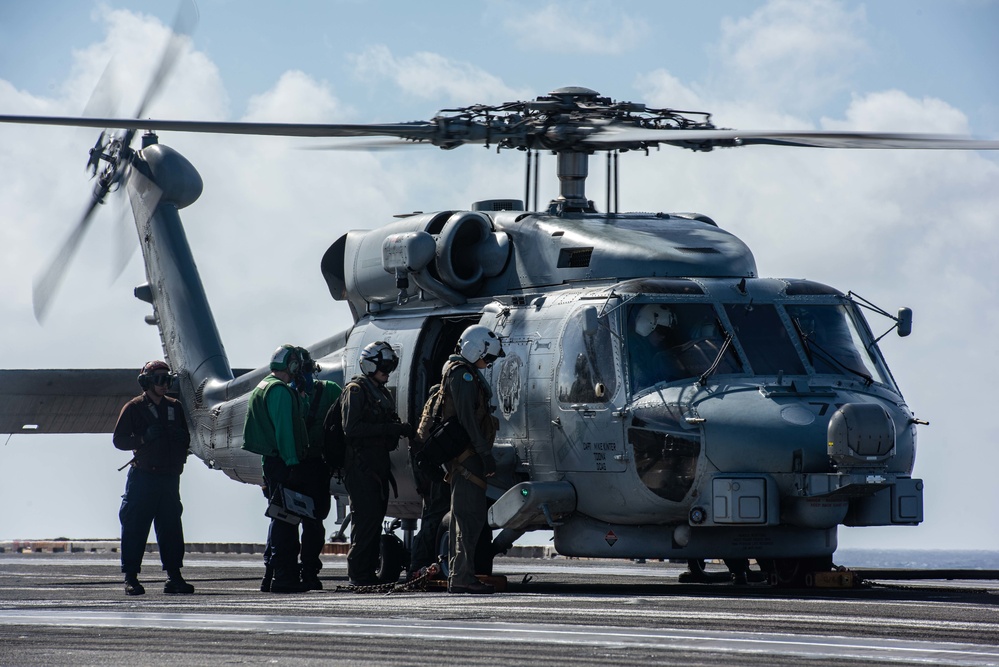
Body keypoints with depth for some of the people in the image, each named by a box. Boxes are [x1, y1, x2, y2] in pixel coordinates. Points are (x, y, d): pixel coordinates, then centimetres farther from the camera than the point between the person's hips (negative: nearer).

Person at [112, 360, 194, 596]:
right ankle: (130, 577, -2)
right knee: (135, 526, -5)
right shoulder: (134, 408, 1)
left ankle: (174, 576, 8)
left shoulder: (175, 407, 15)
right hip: (143, 476, -4)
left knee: (171, 526, 3)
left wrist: (179, 435, -3)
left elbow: (186, 439, 21)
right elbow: (119, 439, -1)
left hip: (169, 476, 4)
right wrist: (144, 438, -15)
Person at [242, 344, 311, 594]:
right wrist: (292, 461, -19)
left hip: (269, 459, 10)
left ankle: (272, 574, 18)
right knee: (286, 518, -10)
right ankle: (285, 576, -12)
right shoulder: (280, 390, -12)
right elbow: (284, 429, -18)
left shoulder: (261, 388, 19)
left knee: (280, 517, 16)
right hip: (282, 461, -10)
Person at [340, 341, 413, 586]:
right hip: (360, 465, -9)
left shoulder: (382, 393, 21)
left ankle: (369, 571, 10)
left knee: (376, 518, 7)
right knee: (366, 516, -12)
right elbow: (351, 428, -17)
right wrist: (390, 429, -20)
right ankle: (358, 573, -11)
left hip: (379, 464, 9)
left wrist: (402, 429, 2)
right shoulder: (355, 390, -7)